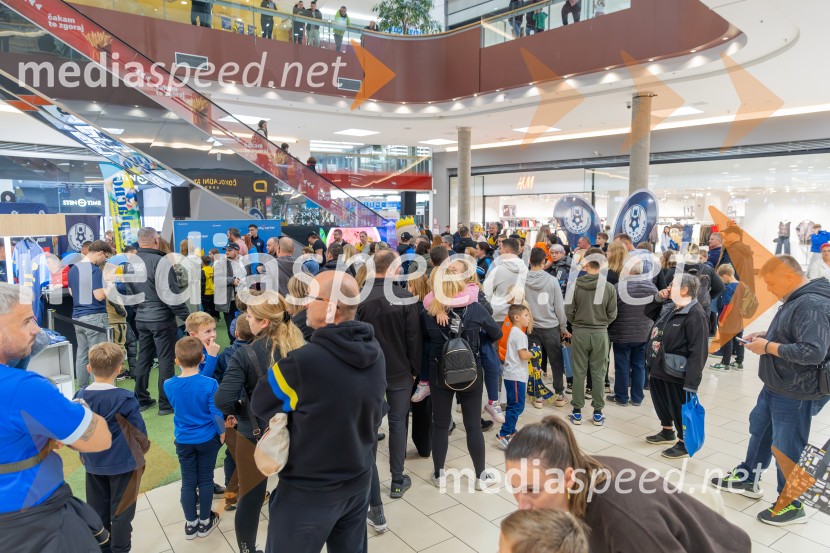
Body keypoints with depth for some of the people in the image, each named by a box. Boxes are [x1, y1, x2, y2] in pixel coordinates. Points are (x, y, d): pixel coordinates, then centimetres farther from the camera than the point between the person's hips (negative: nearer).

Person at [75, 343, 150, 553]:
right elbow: (139, 431, -13)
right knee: (121, 511, 12)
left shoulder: (80, 396, -8)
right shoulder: (125, 399, -22)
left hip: (93, 465, 5)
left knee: (97, 512, 20)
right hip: (123, 463, -4)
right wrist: (143, 449, 9)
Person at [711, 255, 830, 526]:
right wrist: (766, 335, 4)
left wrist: (768, 347, -24)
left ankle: (792, 505, 25)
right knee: (759, 430, 23)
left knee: (787, 448, 5)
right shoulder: (797, 299, 6)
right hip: (776, 386, 10)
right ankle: (747, 479, 42)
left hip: (796, 394, -10)